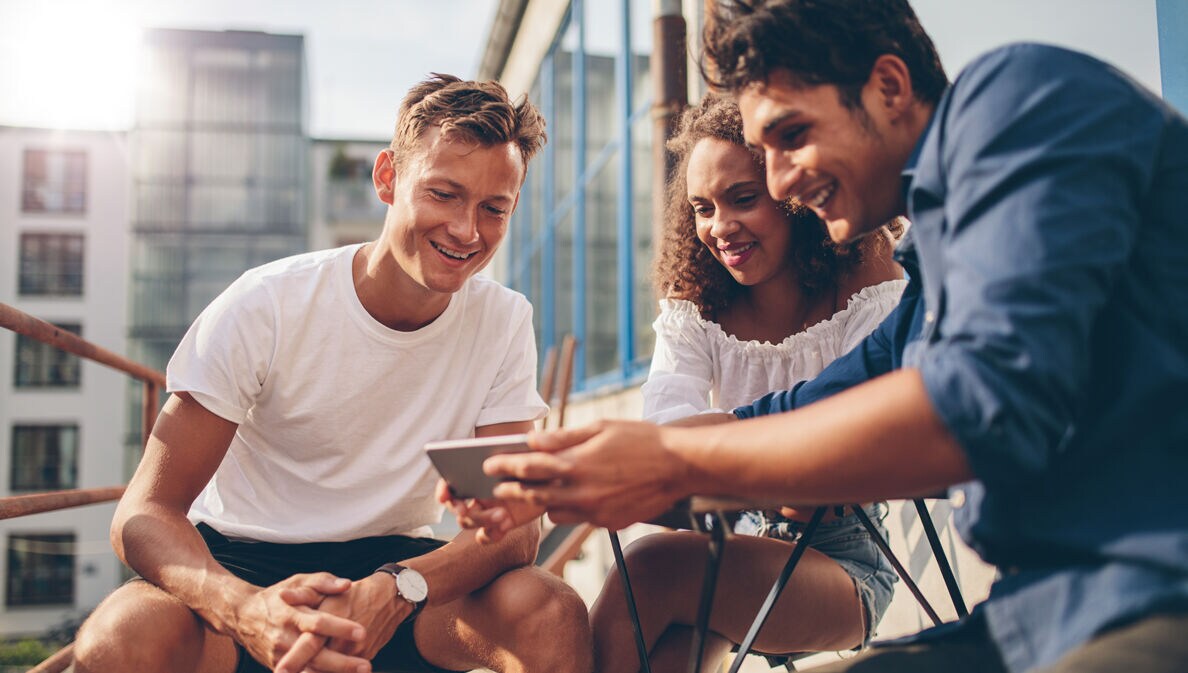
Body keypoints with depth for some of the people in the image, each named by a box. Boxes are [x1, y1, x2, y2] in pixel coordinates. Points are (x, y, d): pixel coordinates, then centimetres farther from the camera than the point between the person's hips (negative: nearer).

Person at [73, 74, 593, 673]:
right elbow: (146, 511, -16)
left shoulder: (505, 323, -8)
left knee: (553, 614, -26)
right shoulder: (265, 307, -15)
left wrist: (398, 589, -34)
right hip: (243, 565, -1)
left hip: (394, 562, 2)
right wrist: (244, 607, -38)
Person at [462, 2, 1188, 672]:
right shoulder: (928, 299, 20)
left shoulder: (1018, 92, -7)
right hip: (1052, 615, 9)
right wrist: (553, 482, 13)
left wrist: (675, 463, -14)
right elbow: (776, 421, 23)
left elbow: (994, 399, -20)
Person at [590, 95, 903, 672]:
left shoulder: (872, 294, -9)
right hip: (738, 549, 3)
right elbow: (667, 419, -18)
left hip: (844, 565, -2)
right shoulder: (691, 310, 1)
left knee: (654, 568, -28)